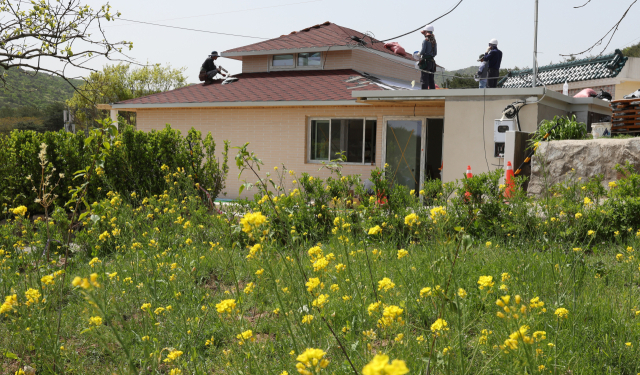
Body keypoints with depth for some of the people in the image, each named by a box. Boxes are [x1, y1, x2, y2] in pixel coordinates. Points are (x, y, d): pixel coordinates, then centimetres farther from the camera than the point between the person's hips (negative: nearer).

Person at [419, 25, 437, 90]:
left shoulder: (425, 40, -9)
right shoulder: (434, 42, 13)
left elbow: (423, 51, -14)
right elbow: (435, 53, 16)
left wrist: (420, 53, 6)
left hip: (425, 61, -7)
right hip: (432, 62, 7)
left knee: (424, 80, -7)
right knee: (431, 80, 9)